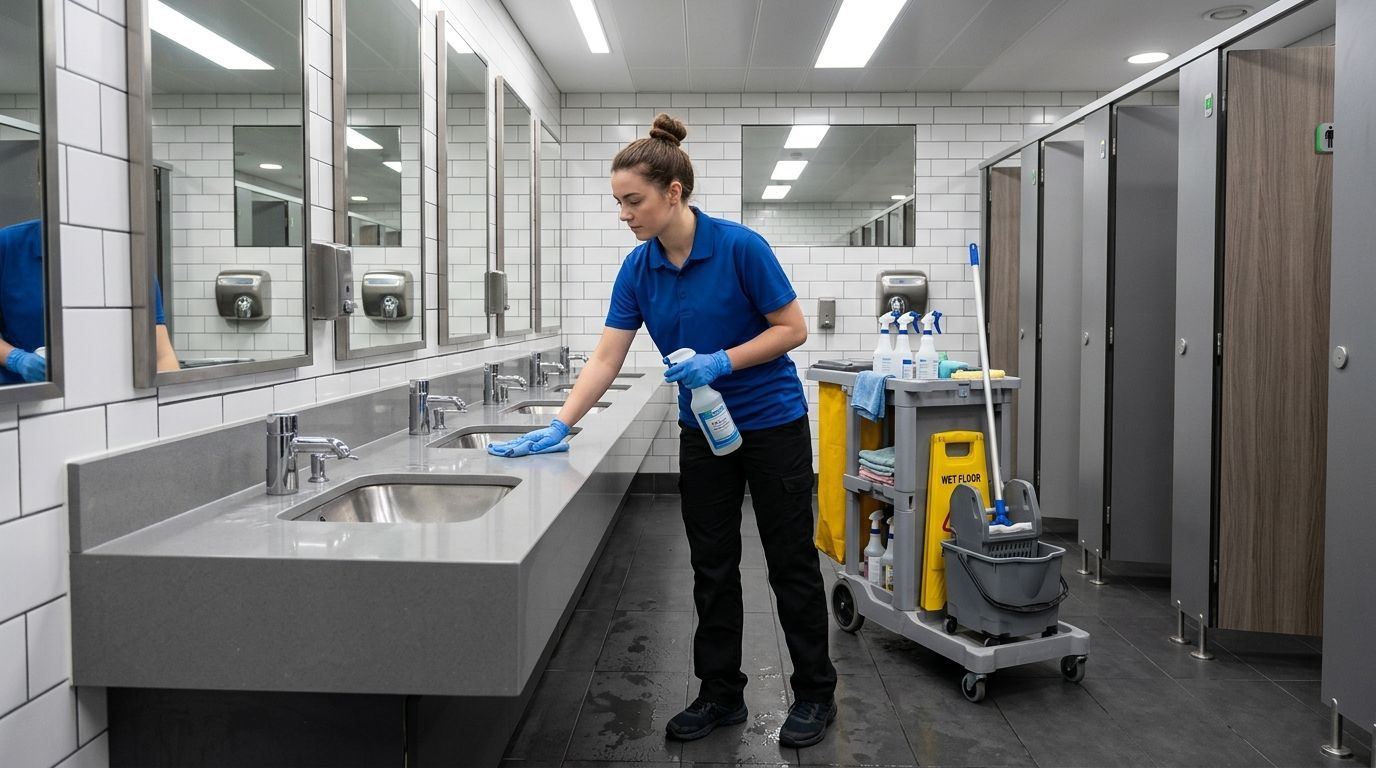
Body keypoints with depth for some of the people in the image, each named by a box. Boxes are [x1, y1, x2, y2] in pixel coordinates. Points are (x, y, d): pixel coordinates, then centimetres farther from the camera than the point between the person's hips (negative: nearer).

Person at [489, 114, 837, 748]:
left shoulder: (740, 247, -20)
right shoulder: (637, 269, -4)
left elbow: (792, 328, -14)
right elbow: (606, 358, -5)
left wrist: (721, 361, -24)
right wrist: (560, 426, -13)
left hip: (773, 424, -5)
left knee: (791, 561, 5)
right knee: (713, 567, 10)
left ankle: (815, 693, 21)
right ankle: (721, 694, 23)